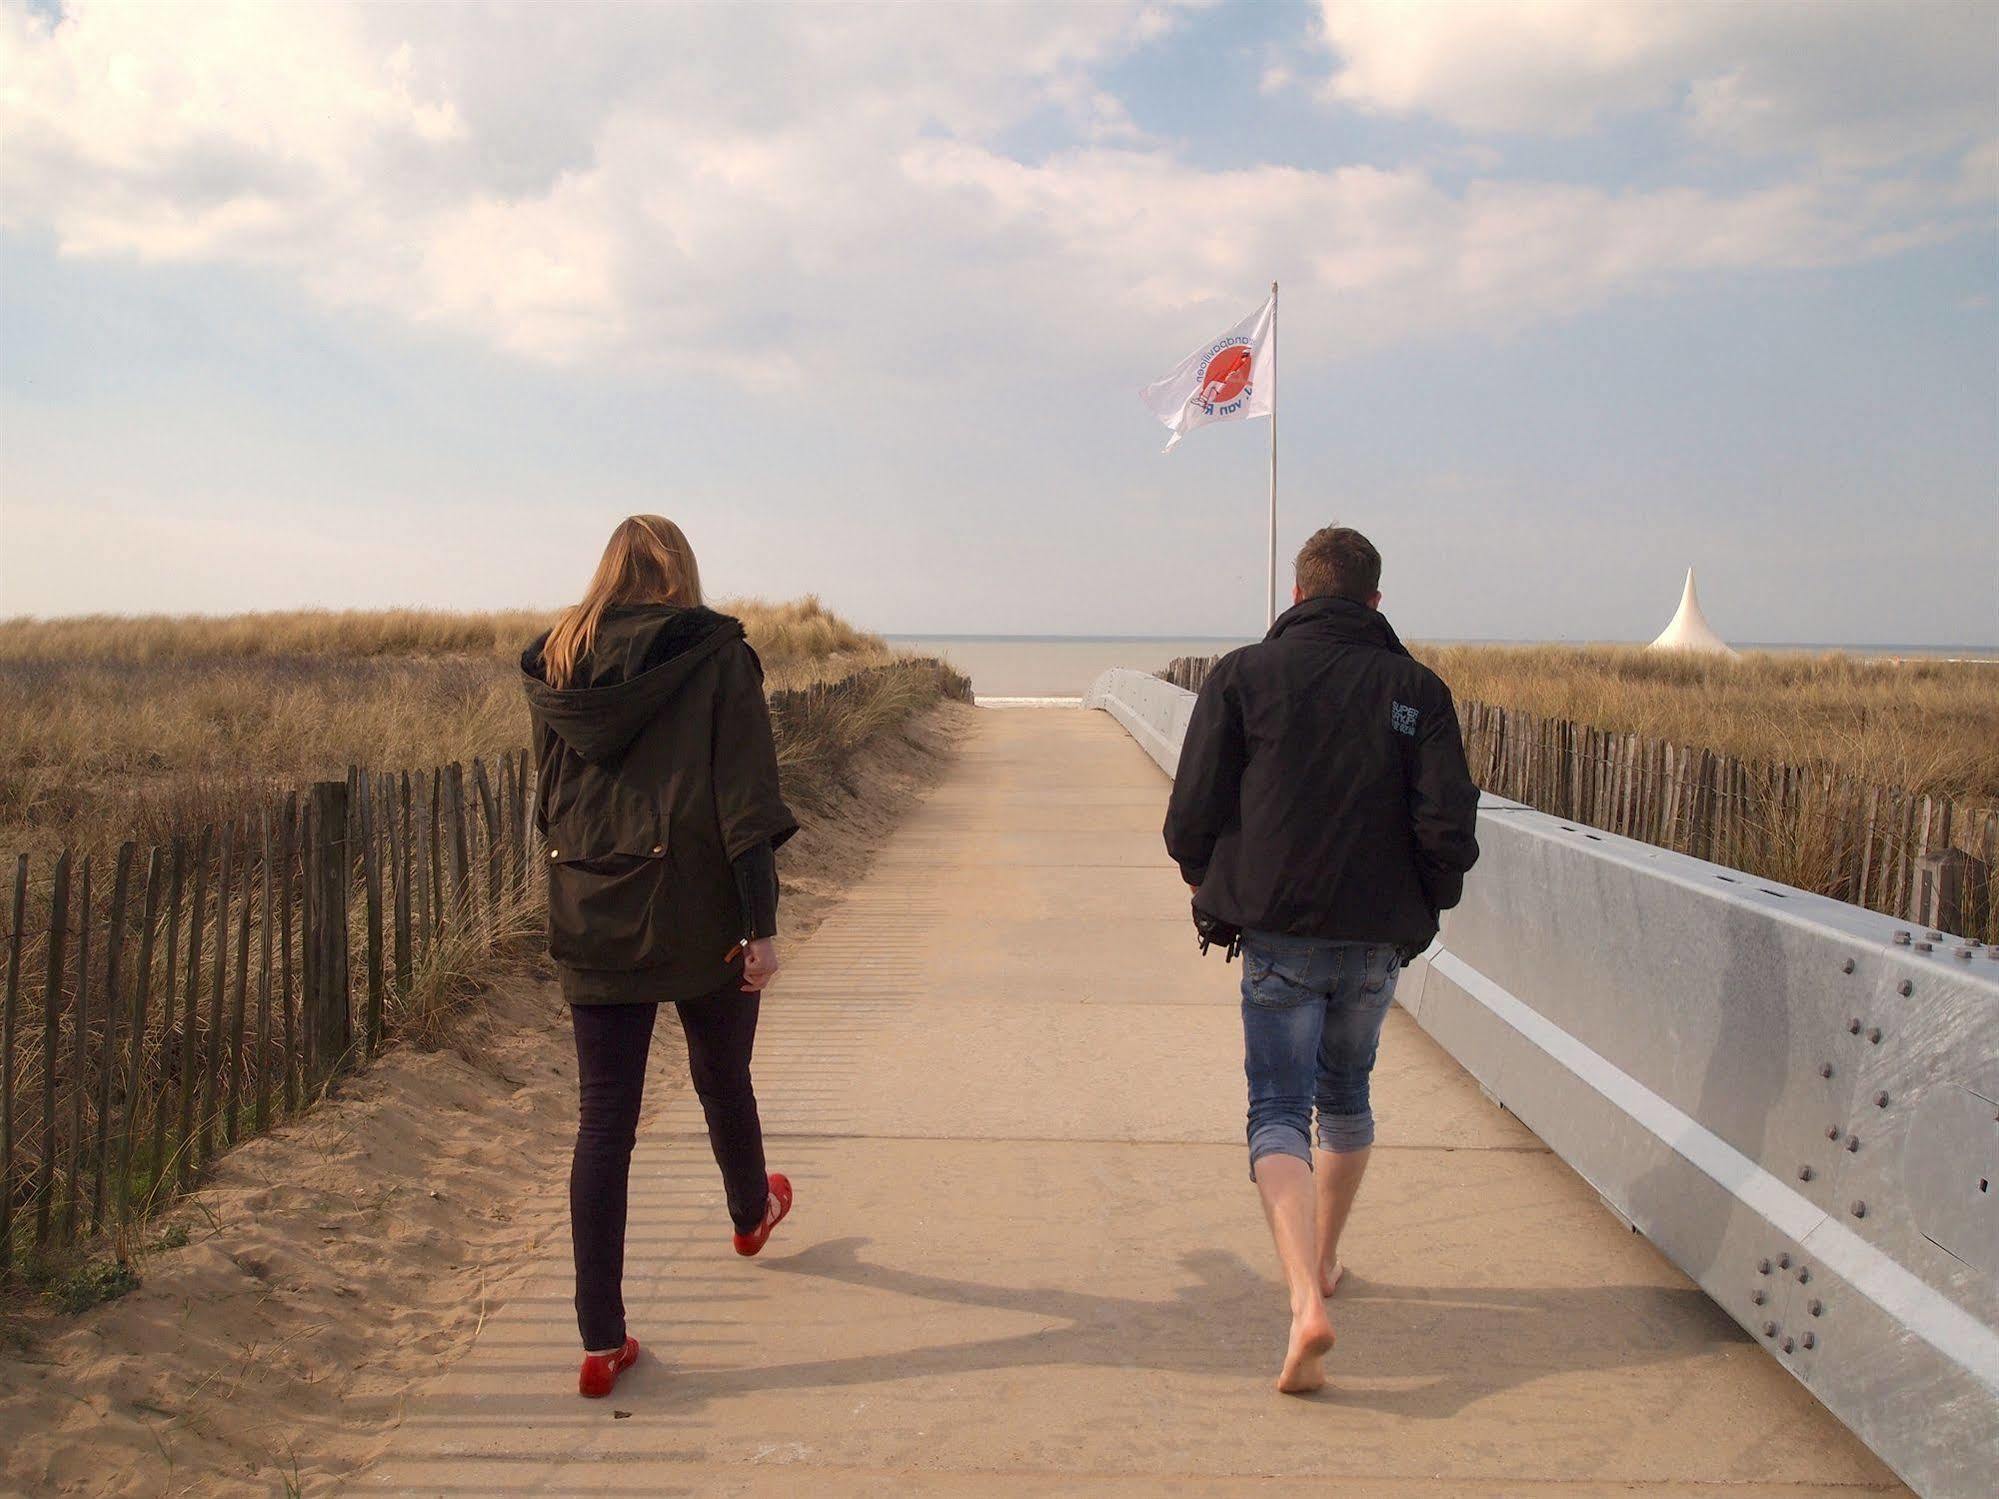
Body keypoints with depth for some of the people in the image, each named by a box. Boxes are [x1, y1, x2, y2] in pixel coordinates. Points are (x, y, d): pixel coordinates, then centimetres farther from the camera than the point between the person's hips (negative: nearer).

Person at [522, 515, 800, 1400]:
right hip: (698, 918, -2)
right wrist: (761, 925, -11)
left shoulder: (558, 665, 5)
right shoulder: (716, 656, -7)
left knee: (603, 1120, 5)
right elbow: (745, 802, -13)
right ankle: (752, 1213, 50)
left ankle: (602, 1341, 6)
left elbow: (547, 800, 12)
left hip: (590, 925, 3)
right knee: (723, 1081, 21)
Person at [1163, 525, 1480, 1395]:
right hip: (1378, 940, 3)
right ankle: (1322, 1261, 40)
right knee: (1345, 1097, 23)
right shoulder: (1416, 689, 1)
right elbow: (1450, 828, -7)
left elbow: (1192, 815, -5)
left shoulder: (1243, 676, -3)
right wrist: (1424, 907, 11)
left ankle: (1306, 1302, -19)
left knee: (1279, 1115, 1)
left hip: (1279, 934, -3)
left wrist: (1206, 881, 15)